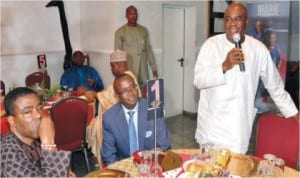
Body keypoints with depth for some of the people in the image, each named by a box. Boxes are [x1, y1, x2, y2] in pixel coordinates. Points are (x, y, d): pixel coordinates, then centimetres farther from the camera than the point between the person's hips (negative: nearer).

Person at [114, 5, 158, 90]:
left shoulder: (144, 30, 12)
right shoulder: (120, 32, 1)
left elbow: (149, 50, 14)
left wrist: (153, 67, 10)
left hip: (143, 69, 3)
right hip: (128, 69, -3)